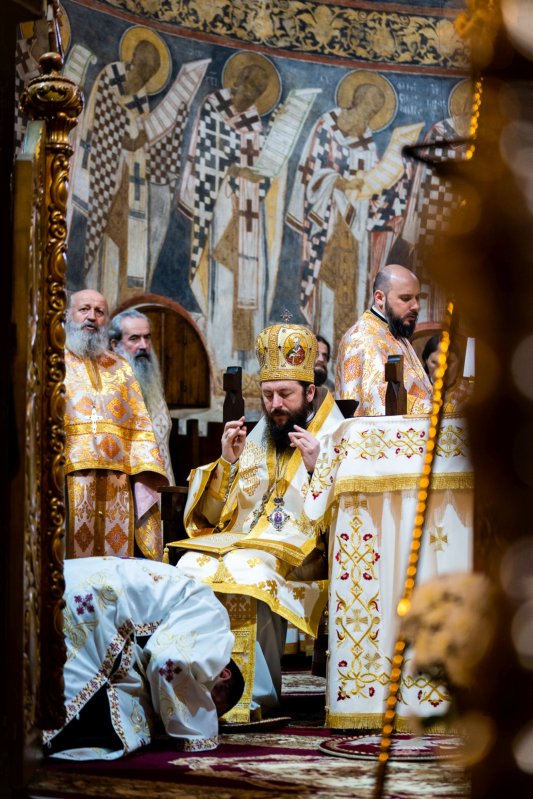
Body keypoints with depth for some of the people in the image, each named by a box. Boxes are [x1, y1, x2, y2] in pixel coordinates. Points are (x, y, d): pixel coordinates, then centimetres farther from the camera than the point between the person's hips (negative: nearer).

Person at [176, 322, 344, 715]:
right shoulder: (257, 438, 20)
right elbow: (218, 513, 18)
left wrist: (317, 468, -17)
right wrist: (229, 462, 3)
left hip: (298, 556, -5)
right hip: (240, 544, 5)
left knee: (249, 572, -35)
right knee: (191, 569, -25)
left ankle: (257, 692, -25)